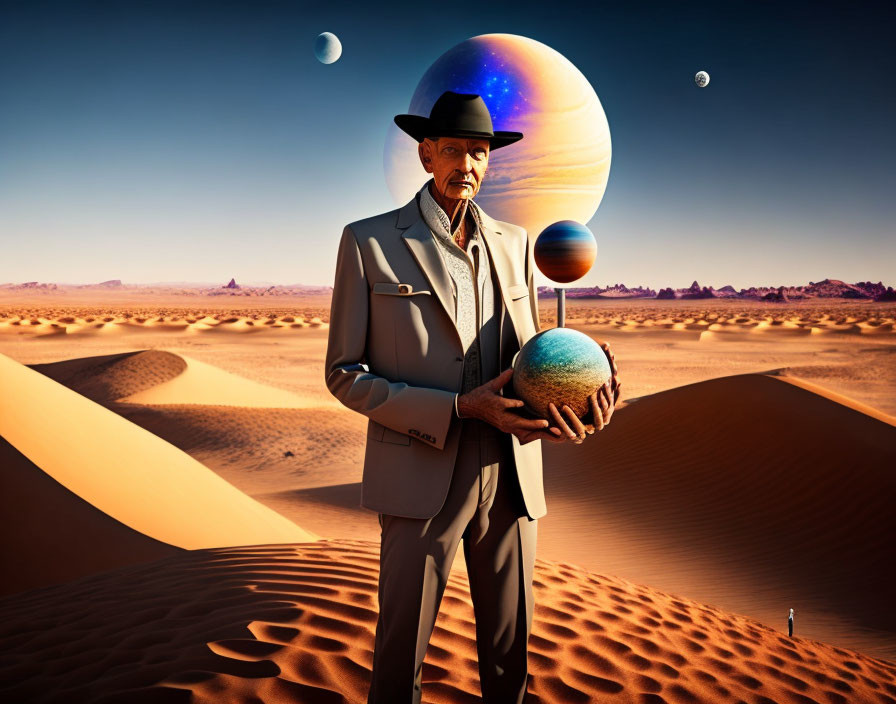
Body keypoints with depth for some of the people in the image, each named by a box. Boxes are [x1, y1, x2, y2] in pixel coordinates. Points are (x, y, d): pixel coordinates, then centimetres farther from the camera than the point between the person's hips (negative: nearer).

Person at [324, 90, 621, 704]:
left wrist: (575, 402, -7)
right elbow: (346, 375, -5)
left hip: (512, 476, 4)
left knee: (509, 654, 17)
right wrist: (460, 408, -17)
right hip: (422, 477, -4)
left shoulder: (514, 243, 11)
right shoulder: (369, 242, -2)